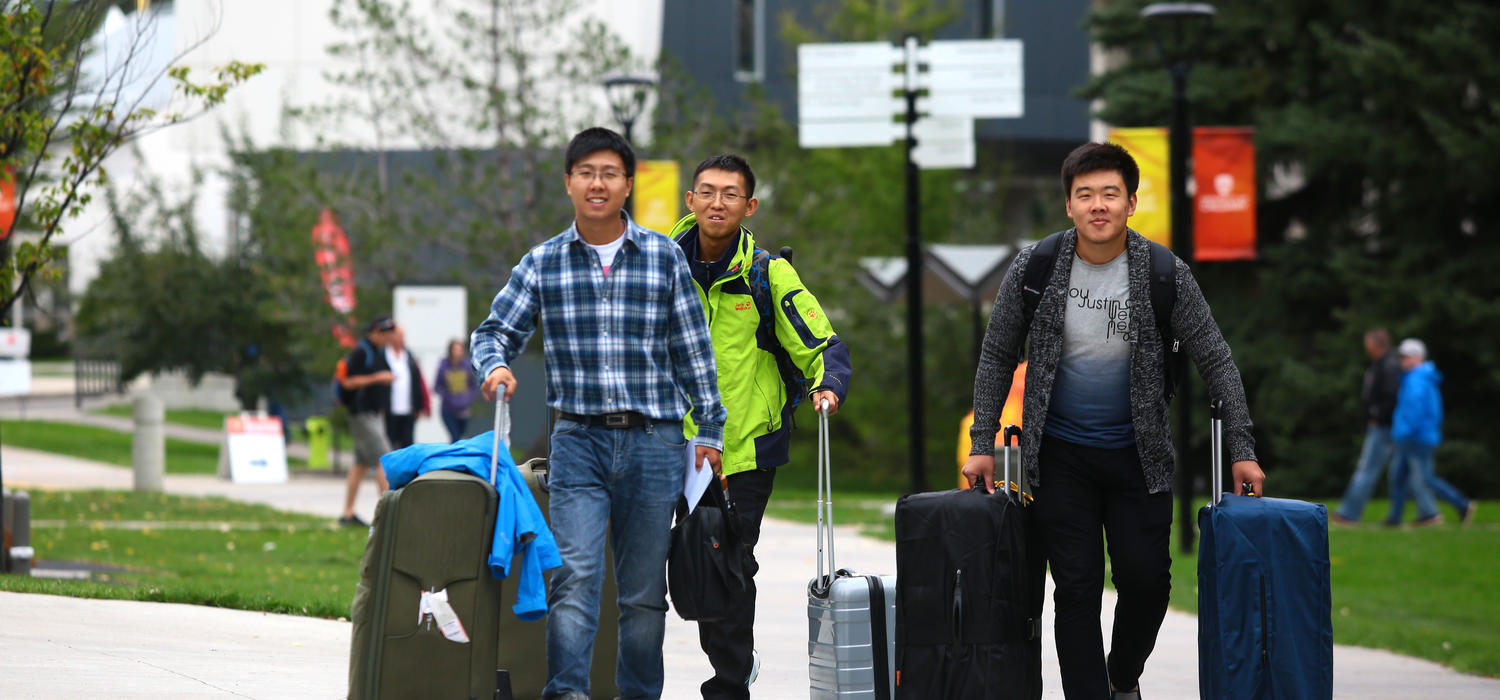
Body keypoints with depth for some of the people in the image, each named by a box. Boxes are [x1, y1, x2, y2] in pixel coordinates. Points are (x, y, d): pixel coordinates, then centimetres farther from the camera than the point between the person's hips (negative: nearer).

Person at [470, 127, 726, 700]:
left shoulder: (664, 257, 5)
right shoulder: (542, 264, 6)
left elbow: (693, 350, 8)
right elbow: (495, 331, 10)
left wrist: (709, 429, 6)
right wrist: (494, 366, -12)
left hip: (653, 442, 0)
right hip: (579, 441, 0)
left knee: (644, 586, 5)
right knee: (575, 570, -15)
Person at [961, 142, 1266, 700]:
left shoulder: (1167, 276, -8)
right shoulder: (1034, 270, -7)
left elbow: (1216, 362, -2)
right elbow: (997, 358, 3)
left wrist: (1241, 450, -7)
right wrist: (982, 445, -1)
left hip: (1138, 455, 0)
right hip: (1060, 457, 0)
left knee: (1146, 581, -2)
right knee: (1077, 590, -5)